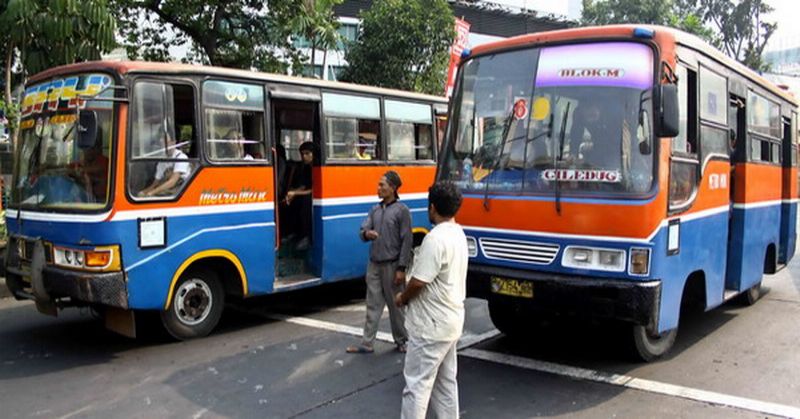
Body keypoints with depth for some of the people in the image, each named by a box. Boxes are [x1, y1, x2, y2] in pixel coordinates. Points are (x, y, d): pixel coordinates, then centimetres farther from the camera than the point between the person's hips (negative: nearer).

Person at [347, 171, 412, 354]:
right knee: (373, 305, 8)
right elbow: (362, 230, 5)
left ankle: (401, 341, 23)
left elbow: (406, 241, -11)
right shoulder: (375, 210, 9)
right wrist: (367, 233, -21)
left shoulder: (401, 210, -9)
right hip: (374, 264, 5)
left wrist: (401, 268, -14)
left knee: (395, 305, 7)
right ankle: (367, 344, 12)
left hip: (391, 265, -5)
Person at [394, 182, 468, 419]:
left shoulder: (436, 238, -22)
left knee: (417, 383, -2)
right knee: (445, 381, 17)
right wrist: (408, 296, 11)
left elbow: (419, 281, -23)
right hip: (451, 320, 10)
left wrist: (402, 298, -3)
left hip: (431, 324, -10)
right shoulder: (458, 234, 9)